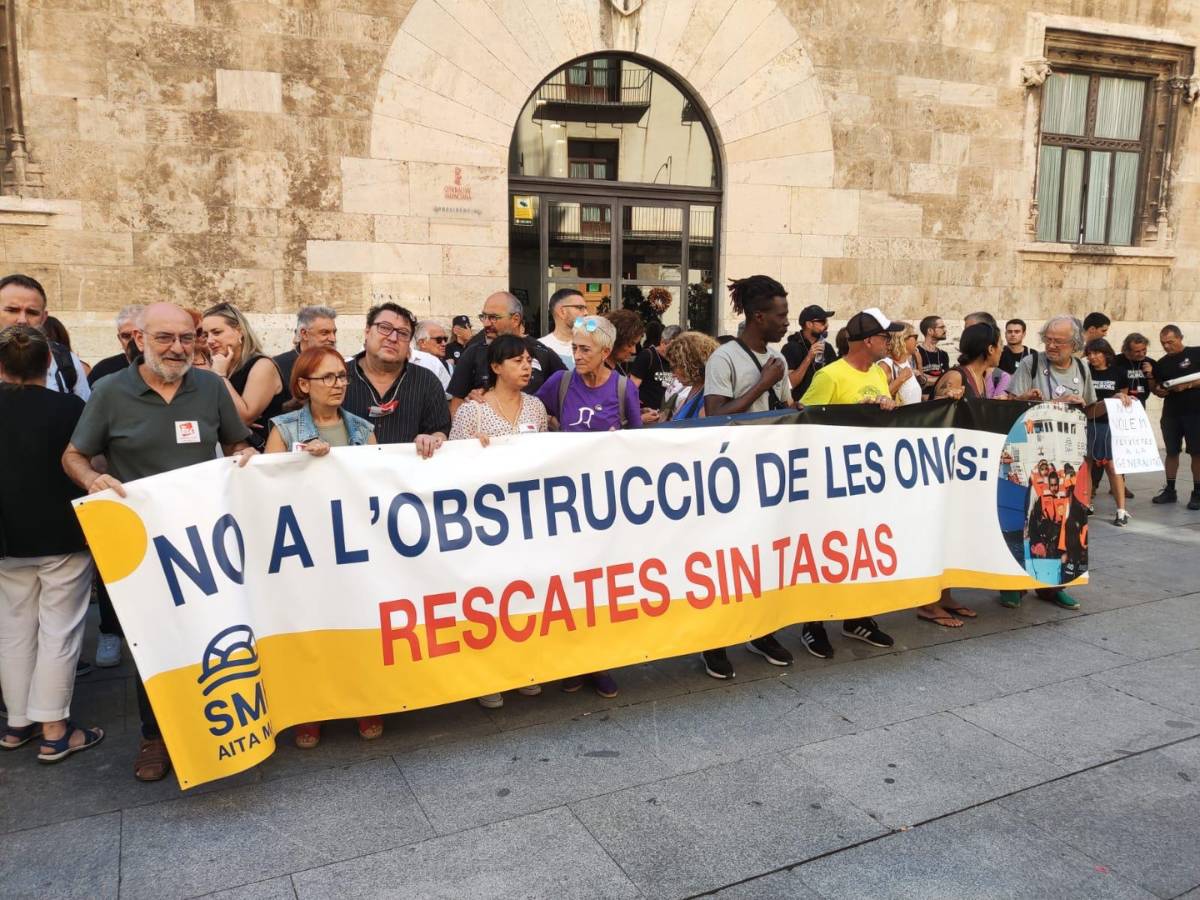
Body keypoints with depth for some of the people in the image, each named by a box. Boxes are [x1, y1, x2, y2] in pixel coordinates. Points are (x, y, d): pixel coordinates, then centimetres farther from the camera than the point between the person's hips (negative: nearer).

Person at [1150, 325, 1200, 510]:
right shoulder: (1161, 364, 11)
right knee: (1172, 452, 9)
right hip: (1171, 413, 4)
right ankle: (1170, 490, 17)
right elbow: (1157, 388, 15)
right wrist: (1159, 391, -7)